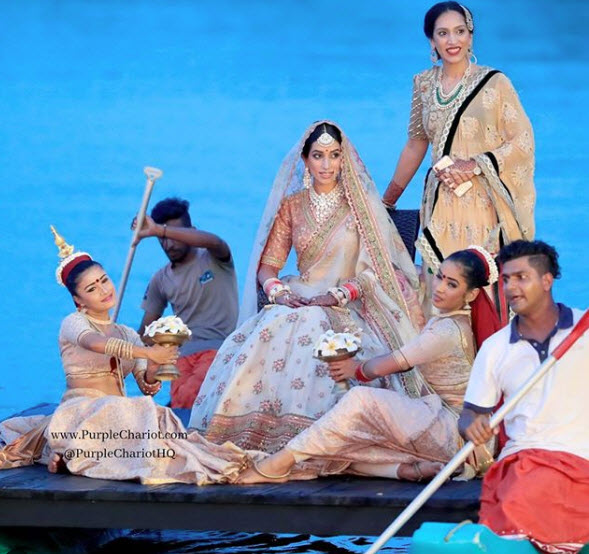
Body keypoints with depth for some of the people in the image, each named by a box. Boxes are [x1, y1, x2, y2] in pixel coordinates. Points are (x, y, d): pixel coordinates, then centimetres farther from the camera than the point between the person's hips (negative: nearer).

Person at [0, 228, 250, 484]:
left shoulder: (129, 335, 22)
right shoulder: (73, 323, 4)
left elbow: (146, 387, 10)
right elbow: (95, 343, -22)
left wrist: (153, 370, -15)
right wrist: (147, 352, -31)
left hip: (119, 412, 6)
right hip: (81, 412, -6)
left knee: (157, 415, -29)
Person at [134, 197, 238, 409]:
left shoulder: (213, 261, 5)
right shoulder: (161, 280, 18)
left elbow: (214, 242, -21)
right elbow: (146, 330, 21)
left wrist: (158, 229, -28)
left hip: (219, 349, -4)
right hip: (183, 354, 4)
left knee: (187, 397, -32)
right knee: (178, 402, -28)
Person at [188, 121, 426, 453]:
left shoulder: (361, 204, 6)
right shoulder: (291, 206, 15)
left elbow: (376, 267, -1)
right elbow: (268, 264, 11)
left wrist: (339, 295, -16)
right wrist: (277, 289, -11)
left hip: (351, 308, -3)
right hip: (299, 301, 3)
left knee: (314, 330, -37)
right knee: (266, 334, -31)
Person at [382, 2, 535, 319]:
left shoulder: (494, 83, -4)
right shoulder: (424, 84, 9)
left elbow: (523, 141, -4)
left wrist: (475, 165, -15)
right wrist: (386, 202, 22)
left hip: (483, 206, -4)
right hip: (440, 205, 4)